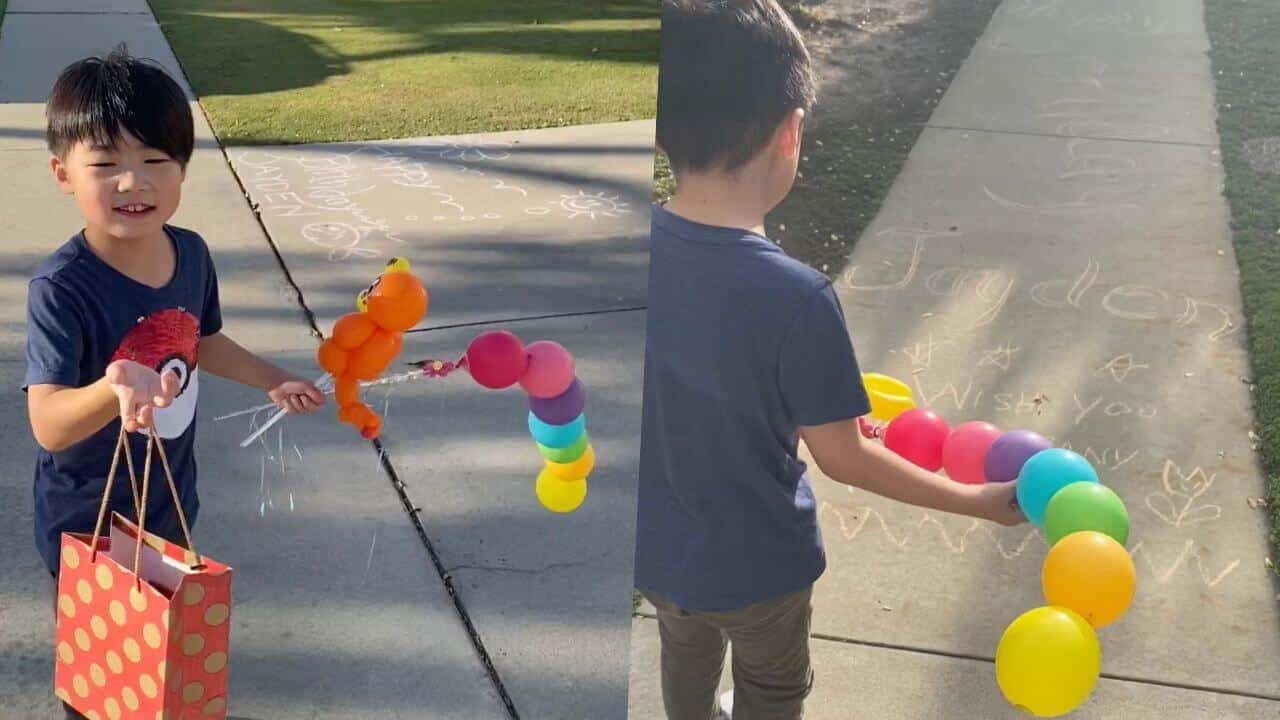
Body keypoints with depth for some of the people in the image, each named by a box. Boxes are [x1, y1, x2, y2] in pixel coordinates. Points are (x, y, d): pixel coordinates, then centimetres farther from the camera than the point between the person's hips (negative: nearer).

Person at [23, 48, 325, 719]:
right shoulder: (60, 288, -30)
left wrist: (274, 381, 15)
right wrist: (114, 390, -55)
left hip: (170, 502, 6)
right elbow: (48, 425, -37)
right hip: (86, 520, -6)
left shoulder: (191, 254, -10)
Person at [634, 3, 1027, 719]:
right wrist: (979, 500, -8)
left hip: (652, 545, 5)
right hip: (754, 565, -4)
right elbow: (842, 458, -21)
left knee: (686, 651, 35)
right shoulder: (796, 297, -33)